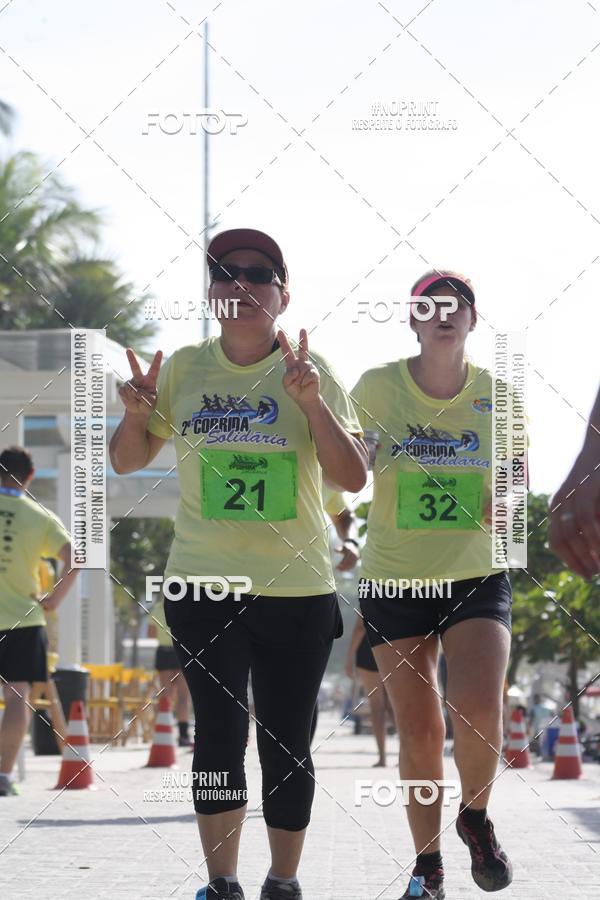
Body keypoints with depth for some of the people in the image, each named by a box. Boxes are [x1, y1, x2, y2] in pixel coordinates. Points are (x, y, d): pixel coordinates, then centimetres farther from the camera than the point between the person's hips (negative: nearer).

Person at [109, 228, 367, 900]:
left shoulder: (311, 372, 0)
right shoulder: (184, 368, 4)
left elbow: (352, 478, -7)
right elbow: (127, 462, 11)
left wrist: (311, 403, -21)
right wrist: (136, 416, -11)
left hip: (298, 590, -1)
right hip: (203, 585, 1)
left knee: (287, 748, 3)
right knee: (219, 737, -3)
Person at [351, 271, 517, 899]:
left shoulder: (496, 394, -1)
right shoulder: (377, 387, -5)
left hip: (477, 577, 0)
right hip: (393, 581, 0)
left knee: (479, 709, -21)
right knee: (419, 732, 1)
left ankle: (475, 817, 8)